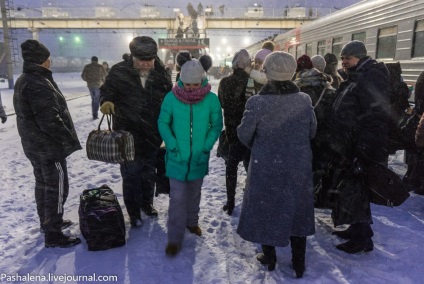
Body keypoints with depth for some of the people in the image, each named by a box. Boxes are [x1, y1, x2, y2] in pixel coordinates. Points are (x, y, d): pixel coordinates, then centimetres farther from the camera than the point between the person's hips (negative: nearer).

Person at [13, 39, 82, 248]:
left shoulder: (22, 81, 10)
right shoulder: (40, 85, -24)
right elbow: (50, 121, -28)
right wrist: (70, 140, -17)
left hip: (34, 145, 11)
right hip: (49, 147, -10)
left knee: (43, 184, 21)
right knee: (57, 188, -2)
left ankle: (47, 222, 37)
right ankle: (53, 235, 7)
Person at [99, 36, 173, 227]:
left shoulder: (160, 74, -2)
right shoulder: (119, 72, -10)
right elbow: (107, 90, 0)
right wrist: (106, 101, -24)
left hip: (153, 135, 3)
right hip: (128, 133, -3)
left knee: (149, 172, 19)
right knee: (131, 174, 4)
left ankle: (147, 203, 41)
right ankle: (133, 211, 24)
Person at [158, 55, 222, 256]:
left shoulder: (211, 99, -11)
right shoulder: (172, 97, -13)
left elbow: (216, 126, -1)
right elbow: (163, 123, -4)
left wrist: (206, 147, -11)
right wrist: (172, 146, -14)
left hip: (199, 157, 2)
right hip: (177, 157, -1)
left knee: (194, 193, 20)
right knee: (177, 198, 0)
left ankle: (192, 222, 43)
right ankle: (174, 238, 13)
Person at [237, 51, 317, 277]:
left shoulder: (257, 102, -18)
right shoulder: (305, 100, -9)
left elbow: (244, 134, -11)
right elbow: (312, 132, 2)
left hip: (266, 166, -2)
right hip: (298, 166, 3)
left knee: (266, 209, 17)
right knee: (296, 211, 17)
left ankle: (269, 257, 33)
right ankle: (299, 263, 30)